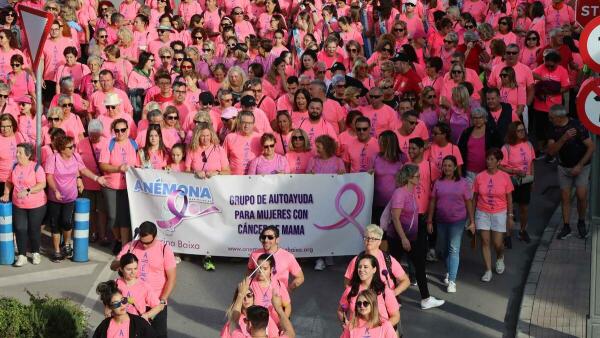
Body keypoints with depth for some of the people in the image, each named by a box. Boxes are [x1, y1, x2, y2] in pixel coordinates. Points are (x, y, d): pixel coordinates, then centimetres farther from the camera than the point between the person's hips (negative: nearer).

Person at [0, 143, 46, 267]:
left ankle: (35, 253, 25)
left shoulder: (36, 167, -13)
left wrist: (28, 191, -28)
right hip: (18, 205, 4)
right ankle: (21, 256, 12)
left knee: (34, 229, 7)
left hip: (36, 205, -4)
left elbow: (42, 184, -19)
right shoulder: (14, 167, 2)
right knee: (20, 229, 2)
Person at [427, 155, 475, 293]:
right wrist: (429, 221, 4)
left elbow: (468, 202, 0)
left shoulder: (463, 183, -3)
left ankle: (452, 281, -9)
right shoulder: (438, 183, 2)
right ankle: (449, 272, 36)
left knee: (454, 249, -8)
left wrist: (472, 221, -2)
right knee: (445, 249, 15)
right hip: (441, 220, 3)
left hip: (457, 220, -3)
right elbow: (432, 202, 5)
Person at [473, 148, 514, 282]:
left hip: (499, 214, -1)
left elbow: (509, 198, 1)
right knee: (485, 241, 0)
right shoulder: (479, 177, -5)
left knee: (497, 243, 2)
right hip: (482, 213, 1)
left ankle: (500, 258, 37)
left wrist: (510, 216, 1)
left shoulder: (505, 177, -7)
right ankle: (488, 270, 10)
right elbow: (475, 197, 2)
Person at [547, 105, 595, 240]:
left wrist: (579, 166, -19)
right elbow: (551, 151, -12)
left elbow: (591, 147, -17)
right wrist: (564, 138, -27)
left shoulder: (578, 126, -20)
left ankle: (581, 223, 10)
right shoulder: (555, 129, -4)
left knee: (581, 195, -12)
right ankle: (566, 226, 14)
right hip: (564, 167, 4)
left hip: (581, 167, -4)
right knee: (565, 197, 4)